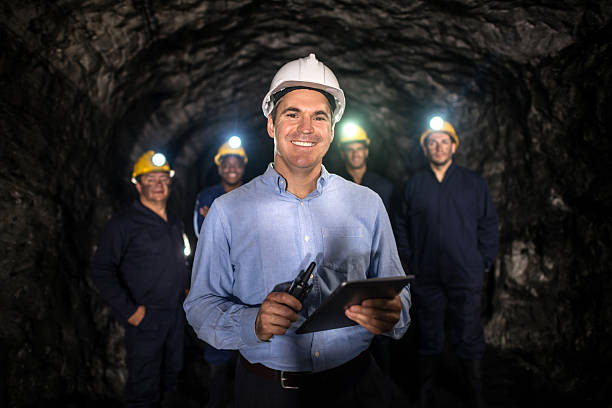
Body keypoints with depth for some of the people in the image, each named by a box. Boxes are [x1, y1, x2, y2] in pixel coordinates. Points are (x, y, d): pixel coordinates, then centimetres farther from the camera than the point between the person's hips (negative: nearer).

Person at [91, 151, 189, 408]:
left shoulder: (175, 223, 11)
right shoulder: (124, 223, -11)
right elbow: (101, 270, -15)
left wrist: (186, 288, 12)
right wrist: (128, 311, -19)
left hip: (177, 313, 7)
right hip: (145, 318, -7)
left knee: (171, 376, 19)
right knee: (144, 387, 1)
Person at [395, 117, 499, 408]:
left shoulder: (473, 183, 4)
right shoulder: (413, 185, 6)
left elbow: (489, 225, 6)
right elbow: (402, 227, 11)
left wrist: (483, 263, 1)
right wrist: (409, 262, 5)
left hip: (466, 277, -1)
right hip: (425, 277, 1)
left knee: (468, 337, 5)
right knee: (428, 337, 12)